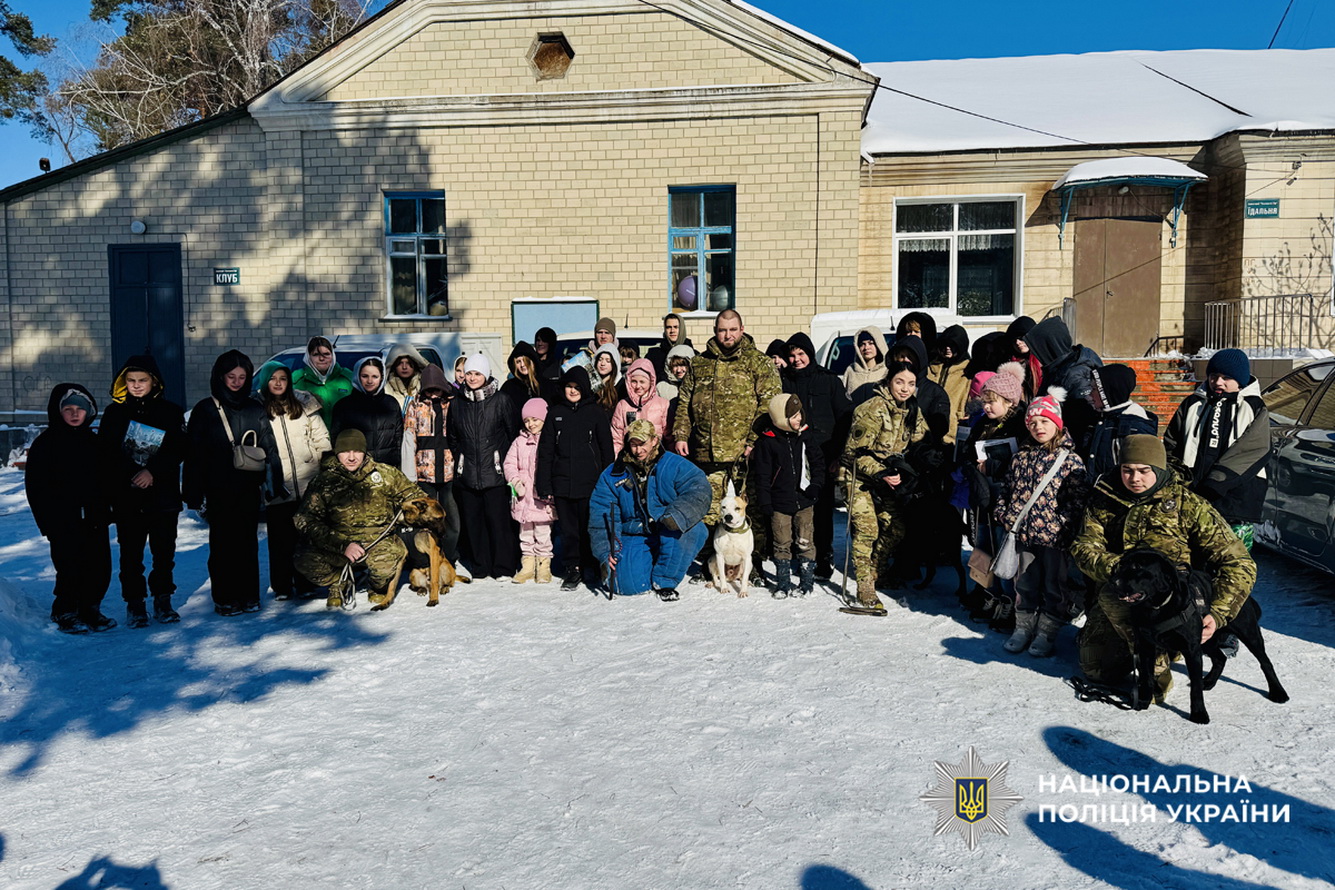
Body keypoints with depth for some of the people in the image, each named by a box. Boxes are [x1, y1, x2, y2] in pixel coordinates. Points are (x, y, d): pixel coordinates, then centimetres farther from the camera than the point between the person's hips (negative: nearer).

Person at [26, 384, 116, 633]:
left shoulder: (94, 441, 13)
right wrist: (48, 521, -9)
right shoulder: (45, 443, -1)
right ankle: (65, 614, 13)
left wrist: (104, 512, 13)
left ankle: (90, 610, 20)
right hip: (64, 522, -4)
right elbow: (35, 486, -3)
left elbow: (106, 480, 20)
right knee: (70, 568, -5)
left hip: (94, 520, 5)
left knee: (100, 567, 4)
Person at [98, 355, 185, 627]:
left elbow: (180, 450, -2)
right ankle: (135, 604, 14)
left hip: (163, 495, 0)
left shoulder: (171, 411, 4)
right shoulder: (115, 412, 6)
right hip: (126, 497, 0)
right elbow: (104, 452, 4)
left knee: (164, 551, 5)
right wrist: (110, 490, -6)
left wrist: (153, 471, -14)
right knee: (131, 553, 3)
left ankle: (163, 600, 17)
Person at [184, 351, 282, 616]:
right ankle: (224, 599, 9)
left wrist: (276, 484, 5)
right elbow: (193, 454, 0)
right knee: (222, 544, 1)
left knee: (248, 542, 4)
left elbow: (269, 449, 11)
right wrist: (194, 494, -4)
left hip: (249, 488, 2)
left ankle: (248, 596, 13)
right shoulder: (205, 410, 2)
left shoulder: (255, 409, 9)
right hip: (219, 489, -2)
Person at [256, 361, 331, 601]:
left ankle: (305, 584, 15)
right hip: (277, 487, -2)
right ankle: (281, 586, 11)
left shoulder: (304, 404, 10)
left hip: (308, 484, 2)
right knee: (280, 538, 1)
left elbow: (320, 436, 12)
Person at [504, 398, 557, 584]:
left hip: (543, 498, -4)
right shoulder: (520, 441, 11)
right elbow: (509, 463, 13)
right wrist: (515, 480, -4)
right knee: (525, 533, 12)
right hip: (523, 497, 4)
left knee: (542, 533, 1)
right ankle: (527, 565, 21)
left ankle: (543, 566, 13)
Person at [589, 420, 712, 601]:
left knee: (691, 529, -35)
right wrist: (606, 551, -10)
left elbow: (699, 490, -17)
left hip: (669, 536, -1)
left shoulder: (674, 465, -6)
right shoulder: (612, 475, 2)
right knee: (629, 584, -22)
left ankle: (665, 582, -15)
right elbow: (601, 514, 1)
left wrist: (677, 515, -34)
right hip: (634, 537, 1)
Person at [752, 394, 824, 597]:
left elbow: (818, 462, 12)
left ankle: (807, 582, 15)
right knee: (782, 544, 5)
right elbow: (762, 474, -3)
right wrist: (764, 502, -6)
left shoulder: (807, 435, 3)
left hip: (804, 500, 2)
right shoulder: (767, 441, -5)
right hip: (780, 502, -2)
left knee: (805, 542, 2)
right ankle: (783, 583, 18)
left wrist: (816, 485, -2)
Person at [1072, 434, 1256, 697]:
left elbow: (1239, 564, -8)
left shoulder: (1187, 505, -6)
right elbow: (1084, 547, -8)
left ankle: (1154, 670, -16)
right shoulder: (1104, 500, 3)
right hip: (1112, 598, 4)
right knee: (1097, 670, -7)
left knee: (1112, 595, -33)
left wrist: (1218, 614, -23)